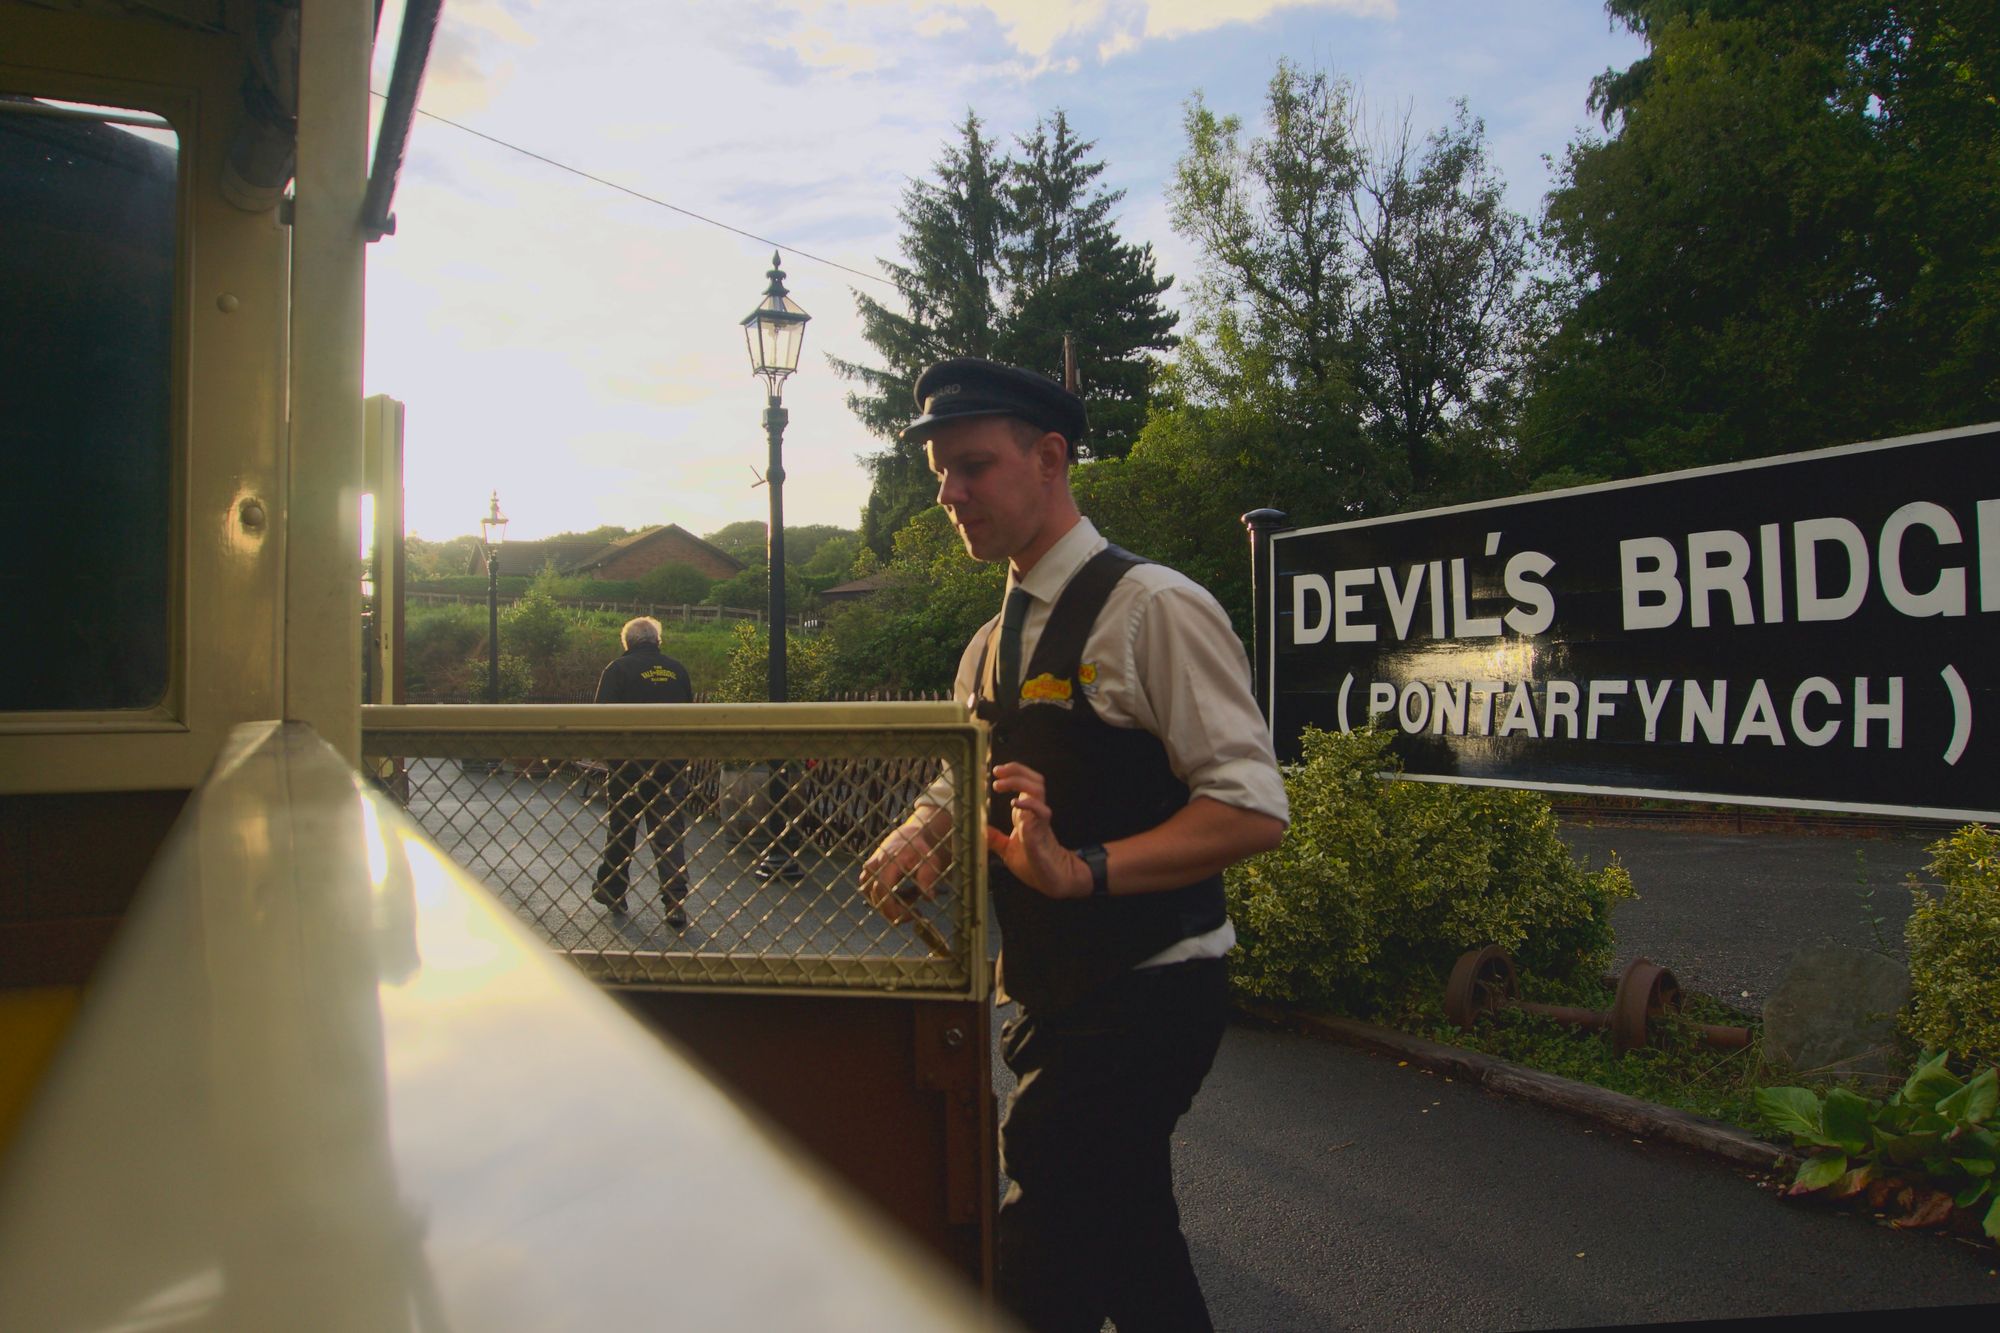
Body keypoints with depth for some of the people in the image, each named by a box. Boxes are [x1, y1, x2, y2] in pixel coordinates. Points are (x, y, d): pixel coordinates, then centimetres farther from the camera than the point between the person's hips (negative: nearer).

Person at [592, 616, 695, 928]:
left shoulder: (619, 669, -6)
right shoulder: (677, 670, 7)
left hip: (628, 764, -3)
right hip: (670, 766, 3)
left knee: (620, 827, 14)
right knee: (668, 830, 2)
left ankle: (611, 889, 27)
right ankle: (675, 899, -7)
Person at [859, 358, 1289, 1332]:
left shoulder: (1152, 607, -15)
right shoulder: (990, 646, 12)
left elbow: (1252, 809, -22)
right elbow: (960, 786, 18)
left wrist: (1079, 870, -32)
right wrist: (917, 839, -6)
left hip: (1141, 1001, -8)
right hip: (1051, 997, 9)